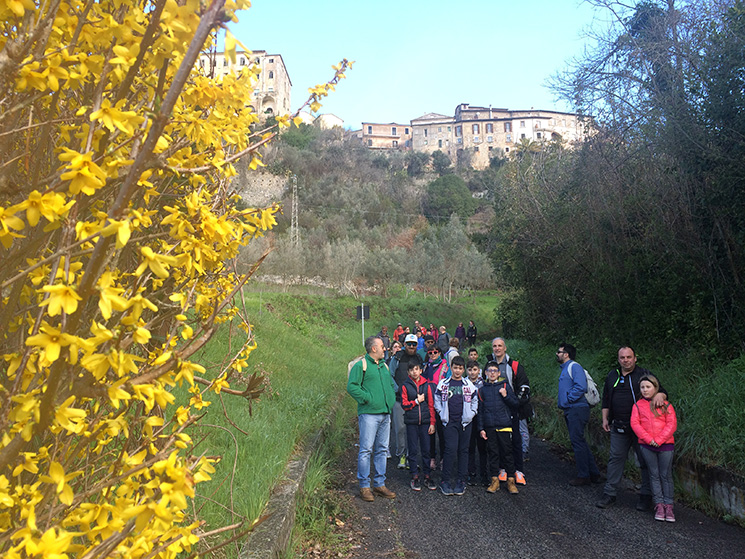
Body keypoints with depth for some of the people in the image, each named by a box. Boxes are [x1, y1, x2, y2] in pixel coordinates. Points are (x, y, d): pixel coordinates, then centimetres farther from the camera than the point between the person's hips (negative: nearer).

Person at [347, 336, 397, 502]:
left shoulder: (384, 366, 17)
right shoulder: (361, 365, -5)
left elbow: (392, 385, 27)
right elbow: (351, 387, -13)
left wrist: (391, 401, 12)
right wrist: (368, 398, -16)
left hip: (385, 414, 7)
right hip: (369, 414, -7)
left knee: (382, 450, 11)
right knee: (366, 450, -5)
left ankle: (379, 484, 20)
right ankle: (364, 486, 5)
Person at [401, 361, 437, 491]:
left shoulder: (427, 385, 5)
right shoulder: (405, 386, 3)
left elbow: (431, 405, 4)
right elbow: (404, 404, -1)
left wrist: (432, 423, 0)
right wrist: (417, 401, -8)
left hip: (425, 421, 1)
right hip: (411, 422, -1)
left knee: (426, 449, 4)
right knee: (413, 450, 4)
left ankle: (427, 476, 15)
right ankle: (415, 477, 13)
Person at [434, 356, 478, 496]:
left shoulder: (469, 384, 8)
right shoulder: (443, 384, 5)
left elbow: (475, 401, 15)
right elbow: (437, 400, 11)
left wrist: (471, 414, 2)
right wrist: (442, 414, 1)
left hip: (465, 422, 2)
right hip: (449, 422, -2)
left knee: (463, 450, 5)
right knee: (451, 449, -12)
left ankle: (460, 481, 15)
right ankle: (445, 480, -1)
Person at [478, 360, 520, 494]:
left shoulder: (505, 385, 4)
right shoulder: (483, 389, 9)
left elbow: (516, 403, 3)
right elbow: (480, 410, 10)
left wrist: (506, 396, -14)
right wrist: (481, 428, 5)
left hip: (504, 425, -2)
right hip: (489, 427, 2)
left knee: (507, 453, 1)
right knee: (493, 453, 6)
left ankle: (511, 480, 12)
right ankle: (495, 481, 14)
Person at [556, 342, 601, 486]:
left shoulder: (574, 366, -11)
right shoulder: (564, 369, 20)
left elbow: (581, 387, -23)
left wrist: (567, 401, -16)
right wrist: (561, 405, 15)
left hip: (577, 409, -10)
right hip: (570, 411, 10)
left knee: (577, 441, -6)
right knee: (579, 442, 12)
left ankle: (583, 476, 2)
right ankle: (594, 473, 20)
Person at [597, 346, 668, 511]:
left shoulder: (644, 374, 1)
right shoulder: (612, 376, 13)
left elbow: (662, 391, 1)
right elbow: (606, 400, 20)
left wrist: (659, 395, -23)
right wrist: (605, 419, 13)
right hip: (618, 428, 3)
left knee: (645, 460, 5)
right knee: (615, 458, 5)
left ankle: (646, 496, 17)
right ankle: (609, 493, 12)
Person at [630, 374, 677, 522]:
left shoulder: (666, 405, 3)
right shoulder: (638, 405, 7)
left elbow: (671, 424, -3)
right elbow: (635, 423, -1)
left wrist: (659, 440, -12)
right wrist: (649, 439, -12)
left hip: (665, 444, -1)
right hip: (646, 445, 1)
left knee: (666, 475, 4)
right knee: (654, 475, 7)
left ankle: (668, 505, 13)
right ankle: (659, 504, 13)